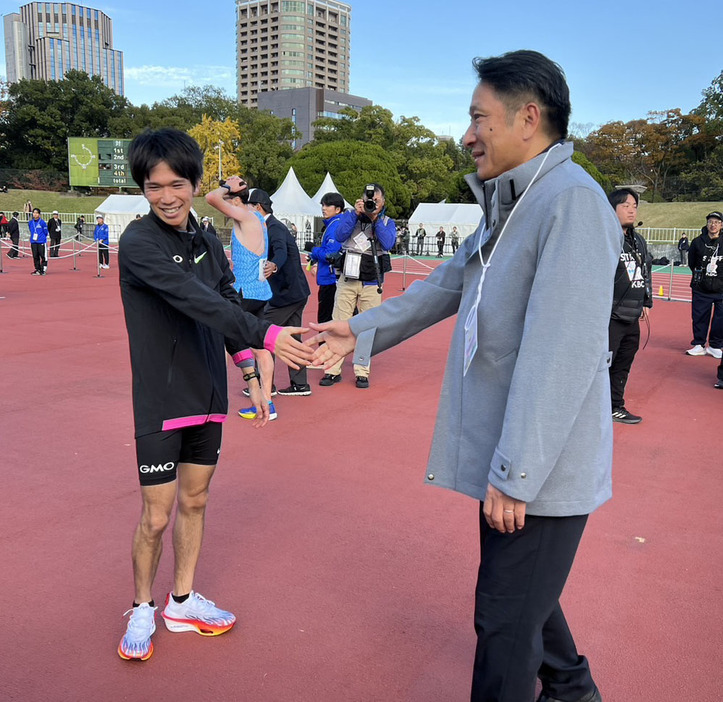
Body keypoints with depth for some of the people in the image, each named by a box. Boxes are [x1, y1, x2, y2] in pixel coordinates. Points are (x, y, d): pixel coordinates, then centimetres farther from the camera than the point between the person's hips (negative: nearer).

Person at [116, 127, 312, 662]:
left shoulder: (209, 243, 7)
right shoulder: (138, 242, -14)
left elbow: (229, 307, 13)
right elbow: (196, 300, -28)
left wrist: (252, 376, 7)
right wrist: (267, 336, -36)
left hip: (208, 397, 6)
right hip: (160, 402, -6)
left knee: (195, 502, 15)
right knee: (156, 517, 2)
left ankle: (182, 601, 33)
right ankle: (143, 608, 27)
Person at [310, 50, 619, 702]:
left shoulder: (573, 202, -21)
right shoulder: (511, 209, 12)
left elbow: (561, 354, -27)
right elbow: (446, 286, 19)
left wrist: (515, 475, -25)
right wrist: (359, 330, 15)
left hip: (542, 471, -10)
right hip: (509, 458, 10)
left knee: (507, 617, 5)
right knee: (522, 589, 26)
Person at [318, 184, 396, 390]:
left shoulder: (388, 222, 7)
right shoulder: (350, 215, 7)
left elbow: (388, 243, -13)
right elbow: (340, 236, -11)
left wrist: (376, 219, -13)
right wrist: (356, 213, -14)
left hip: (372, 283, 0)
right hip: (347, 280, 0)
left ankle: (362, 372, 9)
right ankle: (333, 370, 3)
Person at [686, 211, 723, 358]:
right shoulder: (698, 242, 1)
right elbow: (691, 262, 12)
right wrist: (699, 275, 9)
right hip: (701, 289, 1)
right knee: (699, 317, 6)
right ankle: (699, 345, 18)